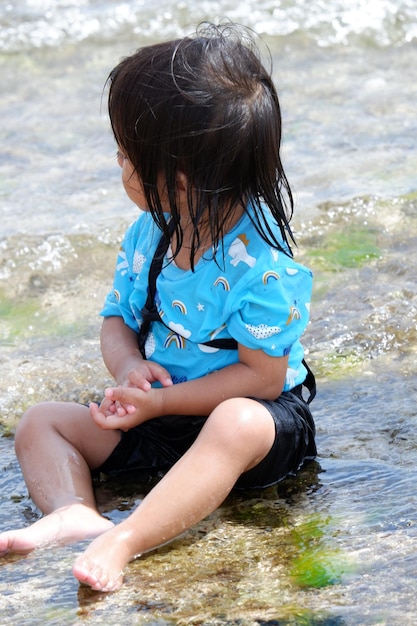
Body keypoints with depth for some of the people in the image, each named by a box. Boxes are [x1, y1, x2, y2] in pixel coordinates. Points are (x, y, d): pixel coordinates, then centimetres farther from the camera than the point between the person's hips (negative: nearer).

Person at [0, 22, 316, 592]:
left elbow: (264, 375, -21)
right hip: (157, 413, 7)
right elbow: (118, 320, 8)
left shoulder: (260, 263, -22)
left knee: (237, 424, -42)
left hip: (254, 414, -7)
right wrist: (130, 368, -16)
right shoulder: (148, 233, -1)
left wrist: (160, 403, -23)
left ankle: (123, 540, -51)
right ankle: (76, 514, -32)